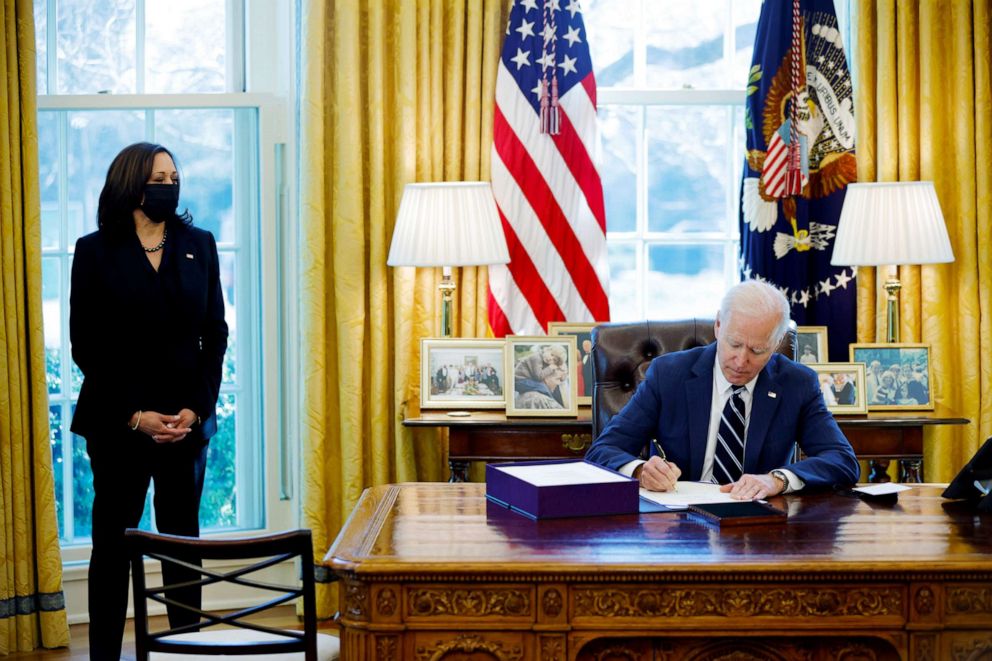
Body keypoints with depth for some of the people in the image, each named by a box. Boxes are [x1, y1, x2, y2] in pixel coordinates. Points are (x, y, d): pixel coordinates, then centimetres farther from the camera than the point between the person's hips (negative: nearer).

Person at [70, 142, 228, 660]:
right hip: (117, 422, -2)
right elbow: (85, 345, -4)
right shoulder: (95, 251, -1)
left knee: (183, 539, 9)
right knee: (113, 542, 2)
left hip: (187, 420, 3)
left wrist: (196, 408, -6)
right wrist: (135, 416, -11)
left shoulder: (199, 245, 7)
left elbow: (215, 333, 6)